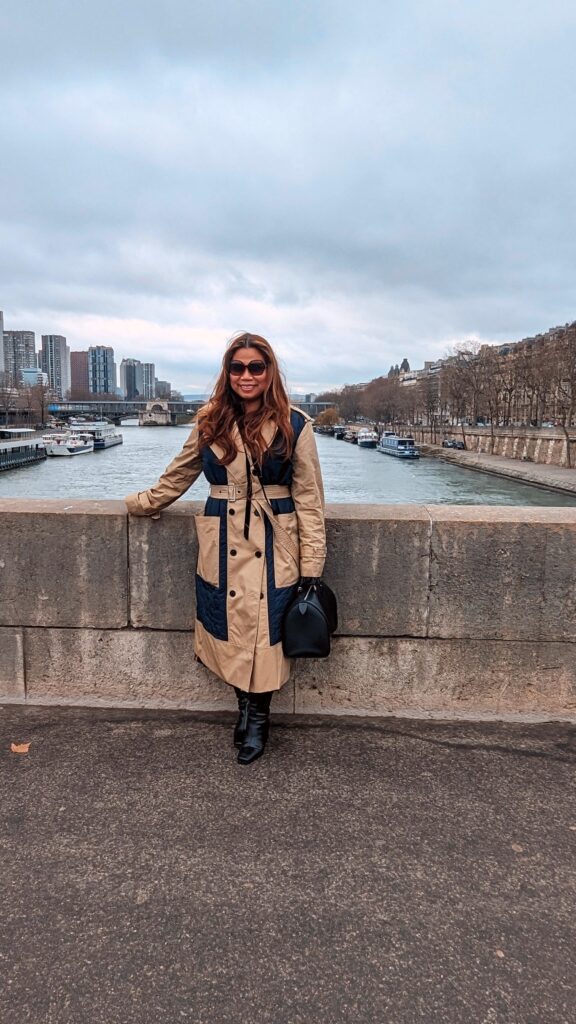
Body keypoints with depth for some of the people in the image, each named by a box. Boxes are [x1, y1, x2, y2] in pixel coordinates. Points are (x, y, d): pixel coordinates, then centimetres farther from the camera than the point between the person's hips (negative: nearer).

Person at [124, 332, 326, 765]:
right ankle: (247, 708, 31)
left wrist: (311, 566, -6)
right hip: (222, 548, 2)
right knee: (231, 631, 7)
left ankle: (258, 717, 26)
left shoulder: (294, 425, -3)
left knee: (264, 632, 3)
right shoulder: (210, 422, 4)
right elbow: (178, 476, 20)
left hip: (273, 548, -2)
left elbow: (309, 498, -3)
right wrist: (143, 503, 28)